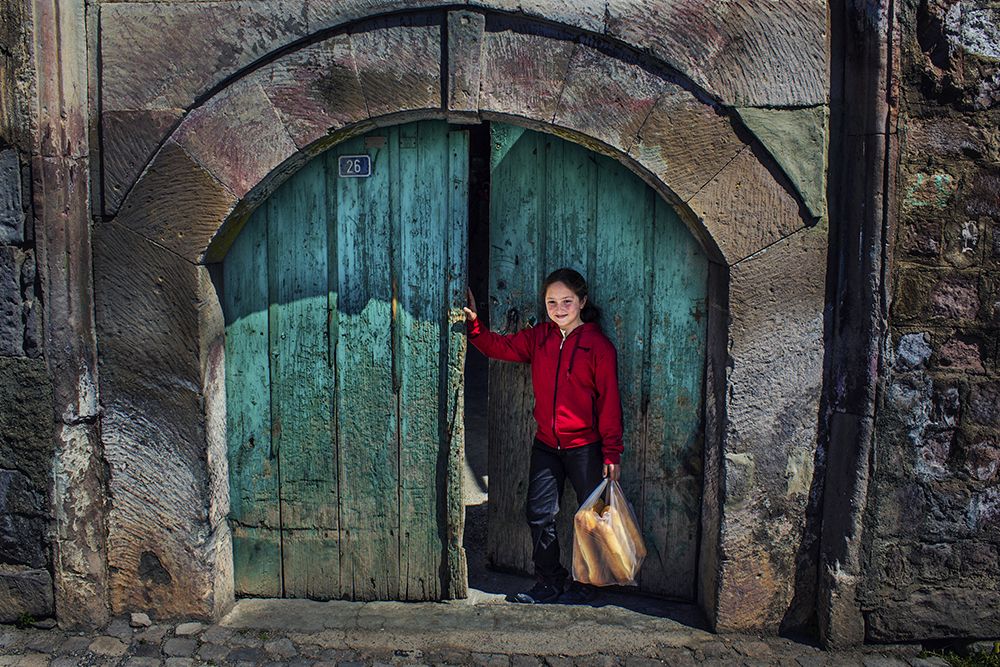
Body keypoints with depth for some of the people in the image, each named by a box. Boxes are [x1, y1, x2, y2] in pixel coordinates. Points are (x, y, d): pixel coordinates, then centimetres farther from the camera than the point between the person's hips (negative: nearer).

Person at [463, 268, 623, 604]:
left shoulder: (599, 345, -11)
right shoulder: (539, 337, 3)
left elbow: (609, 401, -11)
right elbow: (500, 347, 7)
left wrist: (611, 453, -12)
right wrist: (474, 324, -10)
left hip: (585, 446, -4)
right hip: (546, 444, 5)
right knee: (538, 514, 9)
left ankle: (585, 583, 30)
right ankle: (550, 583, 27)